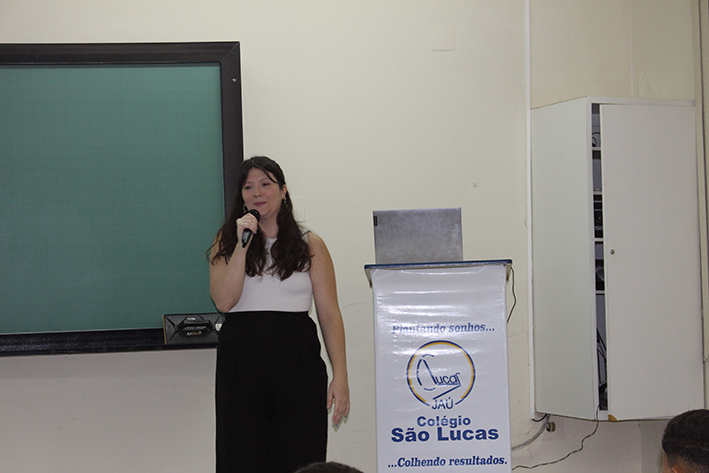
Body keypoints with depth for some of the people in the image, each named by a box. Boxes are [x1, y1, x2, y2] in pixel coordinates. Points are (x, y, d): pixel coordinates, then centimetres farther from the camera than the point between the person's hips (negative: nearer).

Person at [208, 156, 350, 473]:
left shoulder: (310, 245, 7)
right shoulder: (226, 243, 9)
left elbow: (330, 315, 3)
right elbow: (224, 302, -6)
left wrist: (340, 376, -5)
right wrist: (243, 245, -11)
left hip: (297, 362, 0)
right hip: (241, 361, 1)